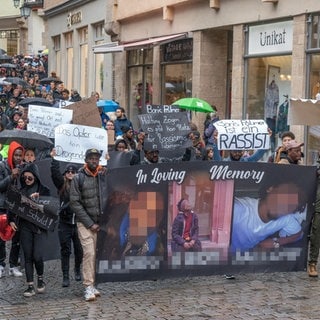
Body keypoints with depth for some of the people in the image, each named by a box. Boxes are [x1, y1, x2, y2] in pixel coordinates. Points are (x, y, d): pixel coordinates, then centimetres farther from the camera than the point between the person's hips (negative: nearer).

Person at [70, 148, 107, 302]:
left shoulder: (103, 176, 7)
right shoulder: (78, 178, -3)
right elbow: (75, 203, -7)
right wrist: (90, 224, -10)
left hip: (99, 222, 4)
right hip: (85, 223, -3)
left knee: (96, 254, 5)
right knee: (89, 252, -11)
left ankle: (91, 284, 14)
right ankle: (89, 287, -8)